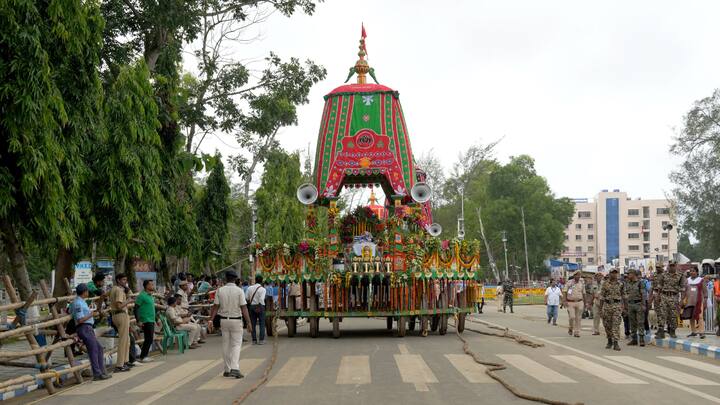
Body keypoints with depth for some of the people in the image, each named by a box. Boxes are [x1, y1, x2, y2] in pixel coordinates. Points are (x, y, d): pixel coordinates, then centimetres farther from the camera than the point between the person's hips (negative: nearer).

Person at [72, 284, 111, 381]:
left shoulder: (81, 301, 16)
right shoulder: (78, 303, -16)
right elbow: (80, 320, -22)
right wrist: (90, 315, -9)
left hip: (88, 328, 11)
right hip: (84, 328, -11)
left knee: (99, 348, 14)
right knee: (93, 351, -7)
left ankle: (101, 372, 17)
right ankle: (97, 374, -3)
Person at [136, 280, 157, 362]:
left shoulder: (151, 296, 15)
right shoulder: (142, 296, -12)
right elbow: (136, 308, -13)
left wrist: (154, 321, 21)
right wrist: (138, 321, -18)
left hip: (151, 321, 9)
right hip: (146, 321, -9)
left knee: (150, 339, 10)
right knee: (149, 339, -9)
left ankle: (144, 356, 16)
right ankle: (143, 357, -2)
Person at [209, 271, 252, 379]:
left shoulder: (220, 290, -1)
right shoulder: (239, 291, -8)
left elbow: (215, 307, -2)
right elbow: (244, 308, -11)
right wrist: (249, 322, -10)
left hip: (224, 320, 3)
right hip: (236, 320, -3)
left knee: (226, 345, 12)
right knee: (236, 344, 1)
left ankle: (227, 370, 16)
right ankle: (235, 369, -15)